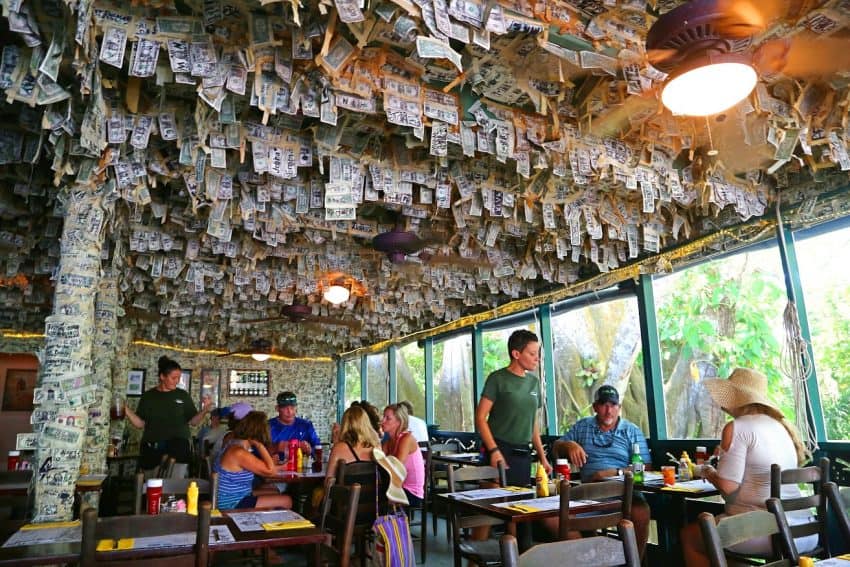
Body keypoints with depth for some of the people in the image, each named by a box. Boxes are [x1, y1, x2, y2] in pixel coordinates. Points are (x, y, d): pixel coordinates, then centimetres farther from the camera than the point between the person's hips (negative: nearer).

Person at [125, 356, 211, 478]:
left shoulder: (183, 395, 4)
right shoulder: (148, 396, 6)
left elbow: (193, 421, 4)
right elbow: (140, 424, 6)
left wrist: (204, 410, -14)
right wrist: (127, 411, -8)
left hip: (178, 447, -1)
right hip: (152, 448, 1)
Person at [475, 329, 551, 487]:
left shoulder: (534, 382, 12)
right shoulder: (498, 379, -7)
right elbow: (480, 418, -10)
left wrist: (542, 457, 15)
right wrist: (494, 450, -19)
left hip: (524, 454, 6)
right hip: (500, 451, -6)